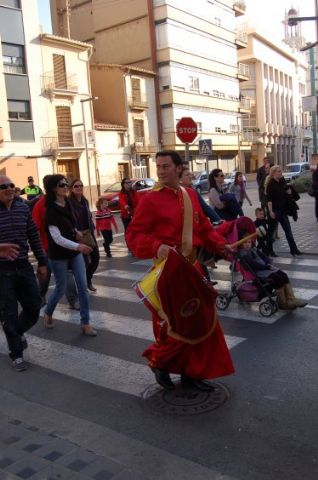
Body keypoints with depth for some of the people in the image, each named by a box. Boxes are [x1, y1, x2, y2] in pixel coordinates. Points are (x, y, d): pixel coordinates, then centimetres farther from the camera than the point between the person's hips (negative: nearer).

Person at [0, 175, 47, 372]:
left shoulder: (23, 208, 3)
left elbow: (34, 237, 9)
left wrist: (42, 262, 10)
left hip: (24, 266, 4)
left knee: (34, 308, 11)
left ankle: (18, 332, 42)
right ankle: (16, 354, 23)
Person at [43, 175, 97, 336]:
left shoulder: (67, 203, 4)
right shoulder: (51, 210, -18)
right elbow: (57, 238, -25)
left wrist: (75, 232, 8)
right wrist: (78, 246, -36)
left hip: (74, 252, 6)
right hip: (58, 255, -6)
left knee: (83, 286, 1)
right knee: (61, 288, 6)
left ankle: (85, 323, 9)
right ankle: (48, 314, 34)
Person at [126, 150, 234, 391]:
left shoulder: (191, 195, 7)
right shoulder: (150, 199, -12)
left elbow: (203, 226, 17)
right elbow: (133, 235, -14)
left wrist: (219, 244, 1)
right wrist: (156, 247, -31)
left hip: (191, 267, 7)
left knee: (200, 321, 13)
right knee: (172, 324, -2)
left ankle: (191, 372, 30)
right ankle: (159, 361, 29)